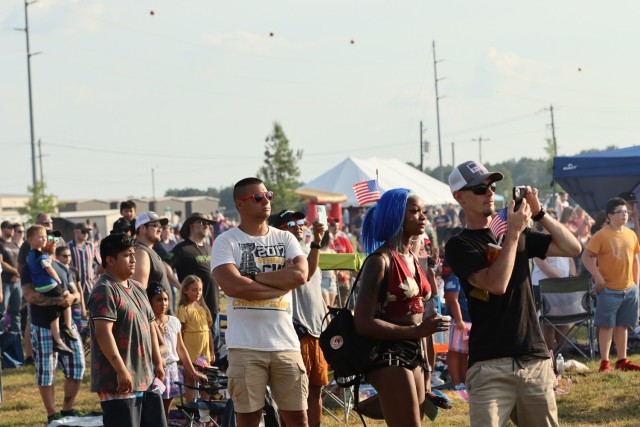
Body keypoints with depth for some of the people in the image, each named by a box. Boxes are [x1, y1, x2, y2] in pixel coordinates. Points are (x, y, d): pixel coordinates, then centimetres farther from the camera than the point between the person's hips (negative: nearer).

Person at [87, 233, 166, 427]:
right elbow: (103, 333, -22)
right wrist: (121, 371, -26)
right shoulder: (104, 291, -13)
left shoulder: (137, 288, 17)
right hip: (119, 382, -9)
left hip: (146, 379, 9)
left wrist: (158, 363, 19)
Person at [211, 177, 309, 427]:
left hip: (286, 343, 3)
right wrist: (282, 283, -9)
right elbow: (233, 285, -16)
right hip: (245, 345, -3)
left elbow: (300, 275, -6)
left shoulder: (285, 239, 11)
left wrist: (254, 277, -9)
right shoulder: (226, 242, 0)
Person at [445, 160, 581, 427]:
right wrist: (513, 232, -14)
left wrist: (538, 213, 0)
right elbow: (496, 284, -18)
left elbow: (572, 248, 9)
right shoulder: (459, 245, -3)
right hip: (491, 366, -5)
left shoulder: (520, 235, 14)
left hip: (535, 359, 5)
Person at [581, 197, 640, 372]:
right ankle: (604, 362, 2)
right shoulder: (601, 236, -11)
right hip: (609, 289, -6)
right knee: (606, 326, -2)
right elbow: (586, 257, -11)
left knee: (622, 325, 12)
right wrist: (597, 276, -18)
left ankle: (622, 360, 19)